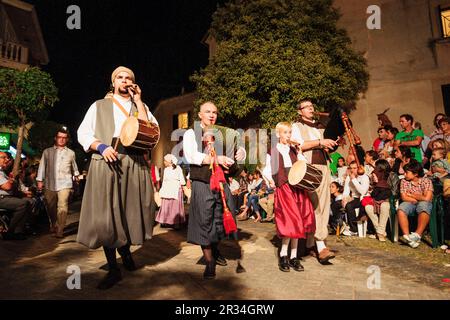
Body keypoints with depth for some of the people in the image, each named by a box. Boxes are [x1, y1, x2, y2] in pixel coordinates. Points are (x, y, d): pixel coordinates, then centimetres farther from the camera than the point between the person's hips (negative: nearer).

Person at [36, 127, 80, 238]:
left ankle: (60, 230, -11)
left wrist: (76, 174, 27)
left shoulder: (71, 153, 9)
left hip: (65, 183, -1)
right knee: (50, 207, 12)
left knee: (62, 206, -13)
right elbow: (42, 166, 8)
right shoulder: (47, 151, 8)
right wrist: (40, 180, 5)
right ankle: (53, 226, 34)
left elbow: (74, 166, 24)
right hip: (50, 184, 2)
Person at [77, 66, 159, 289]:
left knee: (130, 211, 5)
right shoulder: (99, 105, 16)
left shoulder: (141, 106, 19)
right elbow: (83, 133, 7)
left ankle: (125, 250, 34)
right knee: (106, 214, -2)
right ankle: (113, 269, 12)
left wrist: (138, 100, 2)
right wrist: (101, 146, -12)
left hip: (135, 164, 1)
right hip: (106, 163, -1)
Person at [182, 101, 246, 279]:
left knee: (222, 220, 13)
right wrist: (216, 159, -25)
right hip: (202, 184, -4)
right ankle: (209, 263, 17)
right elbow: (190, 156, -17)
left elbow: (237, 153, 9)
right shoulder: (191, 134, 1)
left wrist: (240, 152, -16)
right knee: (204, 223, 1)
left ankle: (215, 250, 40)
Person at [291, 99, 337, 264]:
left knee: (323, 206, 2)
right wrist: (320, 142, -12)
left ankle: (311, 244, 11)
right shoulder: (296, 126, 6)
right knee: (314, 207, -11)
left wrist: (334, 144, 9)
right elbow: (297, 145, -12)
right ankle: (320, 246, -11)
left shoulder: (320, 127, 25)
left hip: (323, 167, 6)